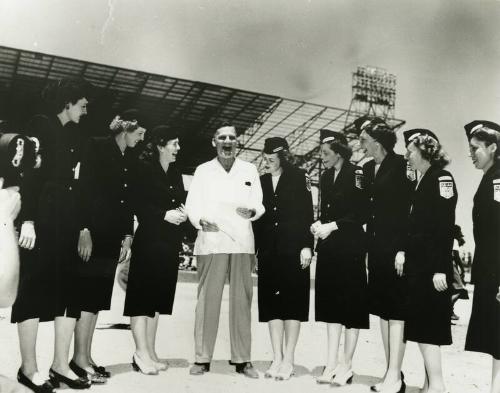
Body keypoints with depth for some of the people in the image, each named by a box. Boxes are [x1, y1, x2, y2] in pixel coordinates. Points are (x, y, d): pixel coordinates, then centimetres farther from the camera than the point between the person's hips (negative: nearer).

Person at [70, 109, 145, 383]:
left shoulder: (130, 159, 15)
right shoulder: (97, 148, -4)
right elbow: (84, 189, -12)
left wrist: (127, 235, 8)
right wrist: (84, 230, -18)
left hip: (113, 236, 7)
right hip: (93, 233, -7)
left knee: (97, 298, 7)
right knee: (87, 294, -5)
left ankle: (85, 357, 13)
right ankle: (80, 359, 1)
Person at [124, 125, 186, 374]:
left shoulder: (175, 173, 14)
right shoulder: (144, 171, -6)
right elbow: (138, 205, -12)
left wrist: (182, 212, -2)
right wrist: (165, 215, -18)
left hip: (170, 242, 7)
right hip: (148, 240, -7)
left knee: (158, 296, 10)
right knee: (142, 293, -3)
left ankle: (150, 351, 17)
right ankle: (141, 352, 3)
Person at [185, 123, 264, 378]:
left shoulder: (250, 170, 15)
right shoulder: (203, 170, 13)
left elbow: (259, 203, 11)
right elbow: (192, 204, 7)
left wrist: (251, 211, -11)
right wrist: (201, 220, -13)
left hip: (242, 242, 1)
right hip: (211, 241, -1)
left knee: (242, 299, 1)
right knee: (207, 298, -3)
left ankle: (242, 359, 8)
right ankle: (202, 358, 5)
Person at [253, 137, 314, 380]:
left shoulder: (298, 177, 1)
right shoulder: (261, 181, 13)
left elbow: (307, 213, -3)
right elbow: (257, 217, 12)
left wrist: (306, 246, -11)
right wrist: (253, 250, 7)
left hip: (293, 248, -4)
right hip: (269, 251, 4)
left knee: (292, 302, 0)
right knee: (271, 303, 4)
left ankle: (288, 361, 8)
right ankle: (277, 359, 12)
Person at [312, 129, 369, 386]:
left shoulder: (356, 174, -7)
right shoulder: (326, 177, 13)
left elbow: (362, 213, -12)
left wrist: (333, 225, -14)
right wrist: (320, 224, -1)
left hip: (351, 246, -7)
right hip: (328, 248, 7)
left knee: (351, 303, 1)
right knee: (331, 303, 8)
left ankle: (346, 365, 11)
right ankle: (331, 364, 14)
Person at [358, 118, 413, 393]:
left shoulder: (401, 165, -8)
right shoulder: (367, 169, 13)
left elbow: (410, 209, -14)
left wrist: (403, 249, -19)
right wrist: (366, 248, 9)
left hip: (396, 246, -7)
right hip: (376, 247, 8)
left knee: (395, 309, -4)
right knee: (382, 308, 10)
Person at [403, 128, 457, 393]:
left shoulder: (441, 178, -9)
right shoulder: (421, 182, 17)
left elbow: (445, 227, -17)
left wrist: (440, 269, -21)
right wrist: (407, 256, 11)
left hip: (433, 266, -9)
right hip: (417, 265, 9)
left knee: (426, 326, -6)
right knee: (420, 324, 10)